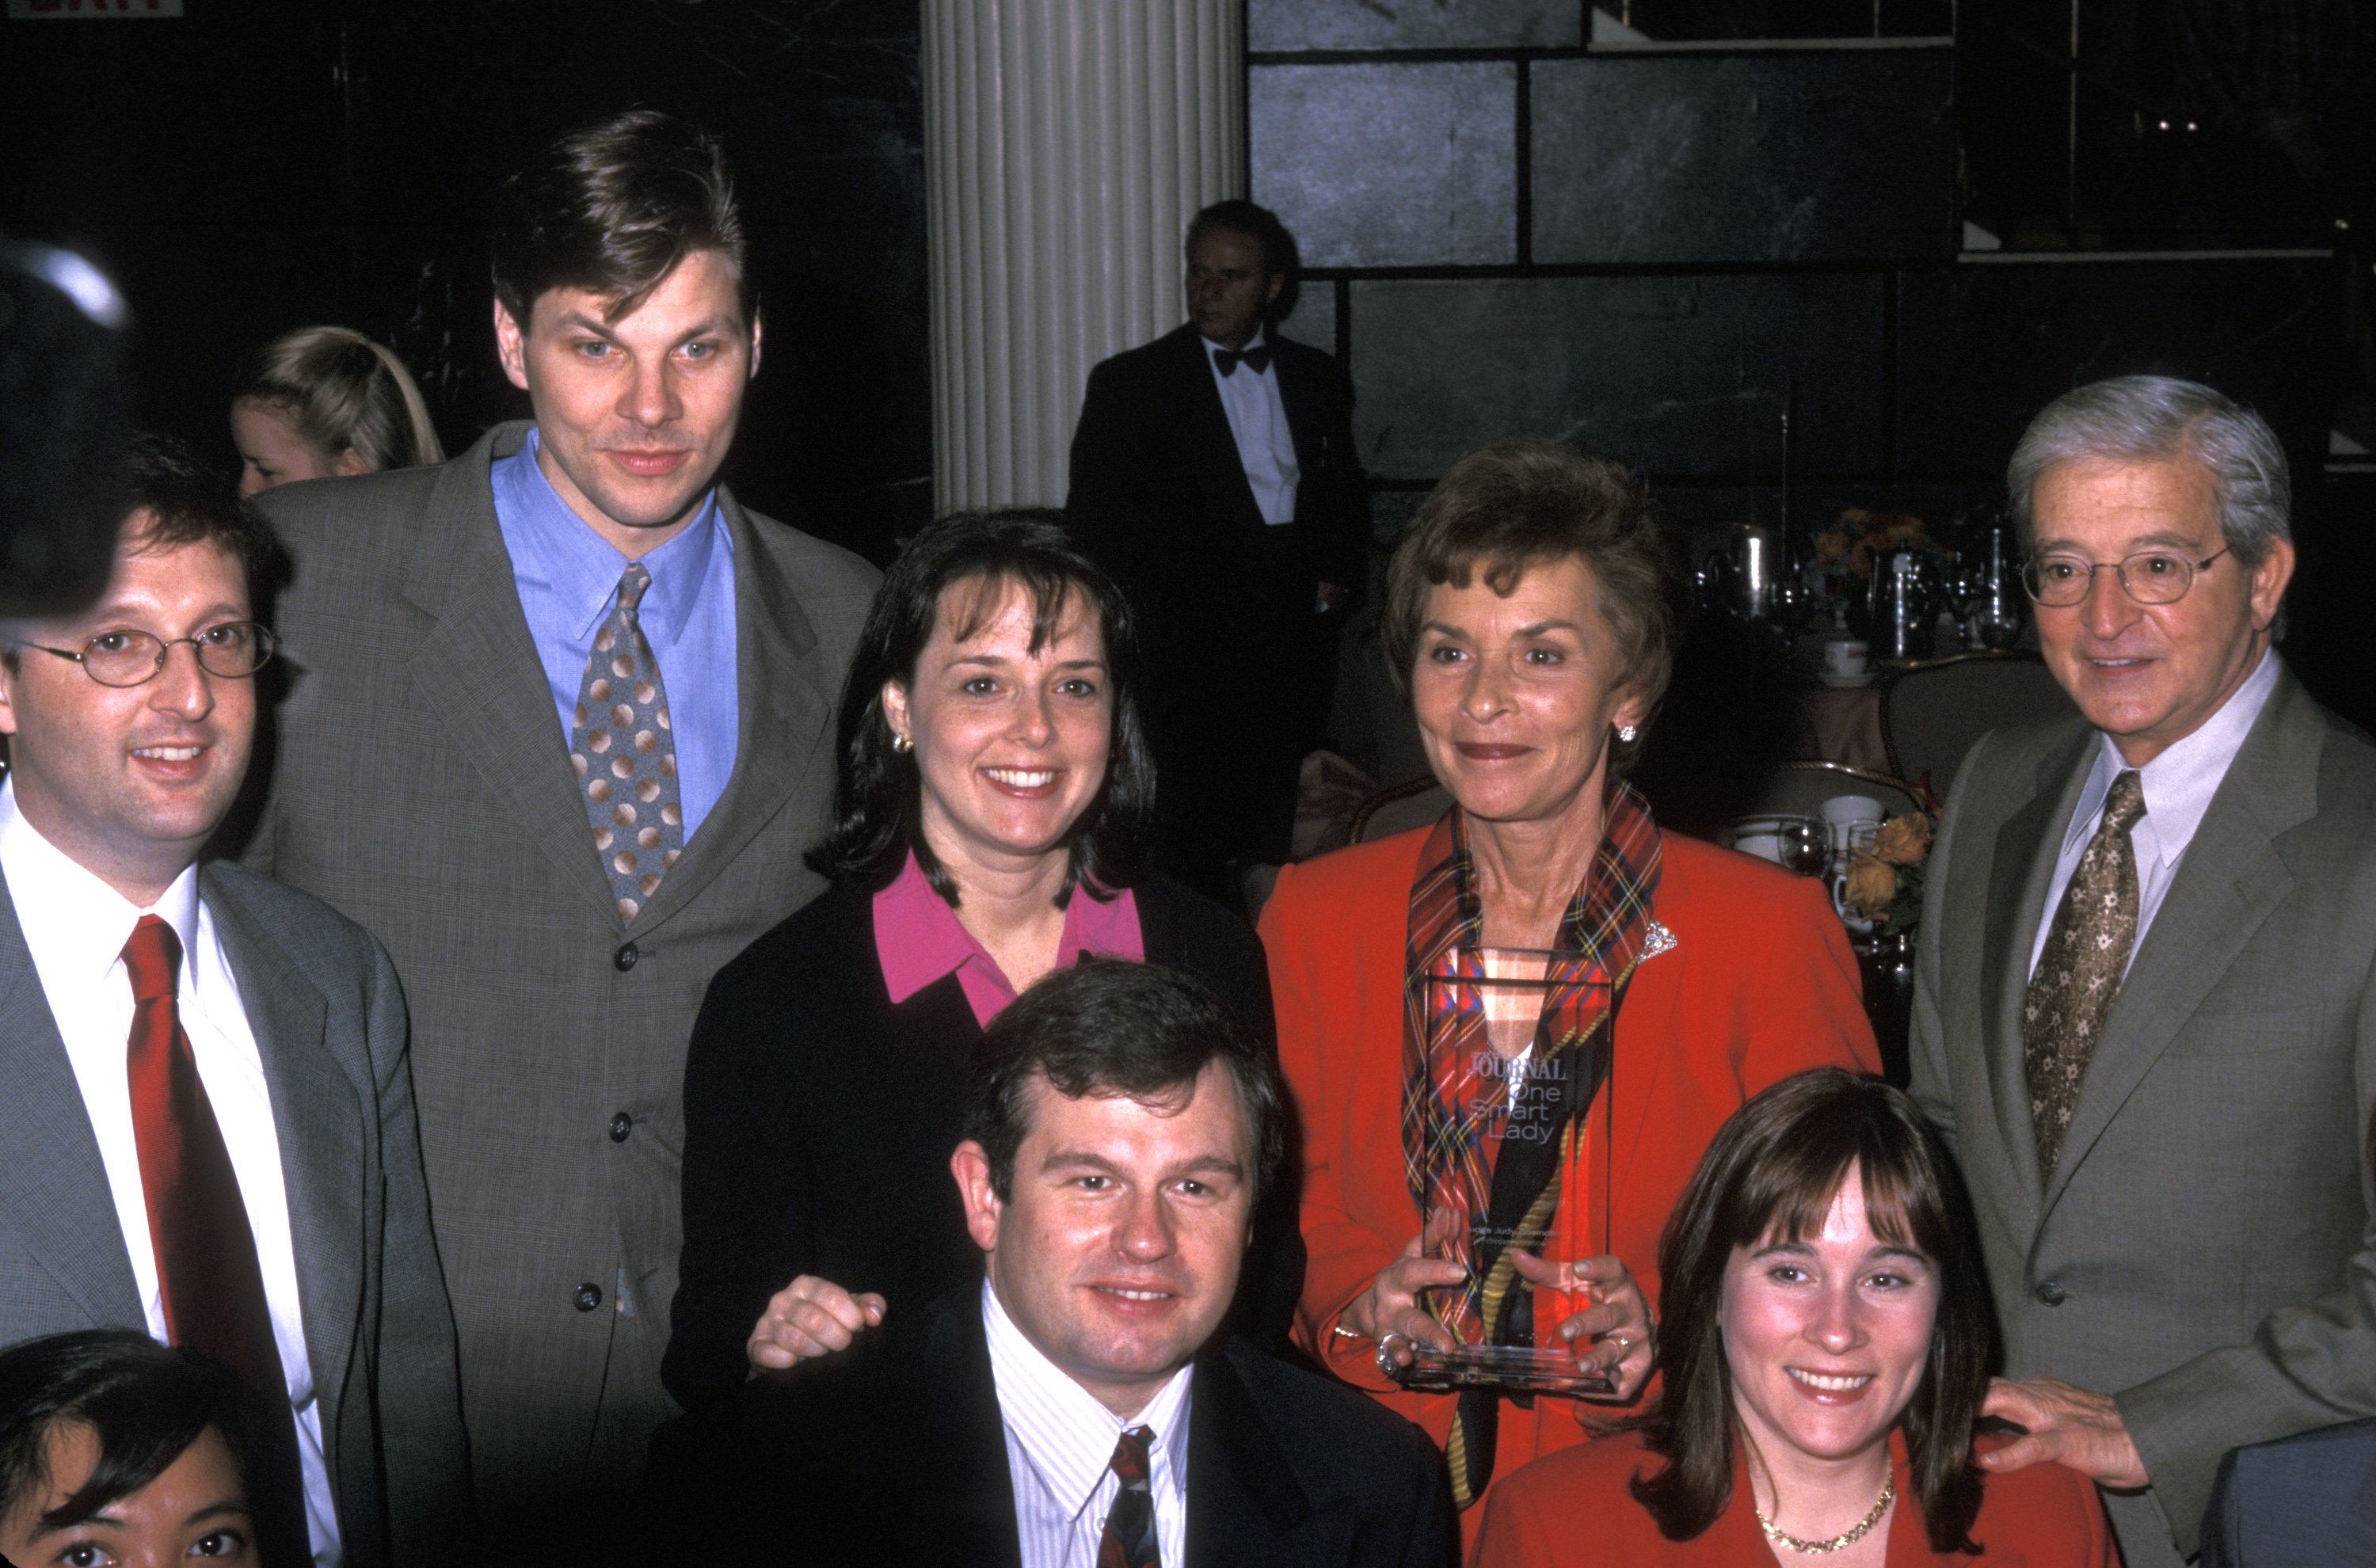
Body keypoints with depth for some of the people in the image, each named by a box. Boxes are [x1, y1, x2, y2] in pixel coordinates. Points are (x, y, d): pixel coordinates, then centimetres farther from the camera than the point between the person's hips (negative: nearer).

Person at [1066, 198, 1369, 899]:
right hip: (1188, 646, -3)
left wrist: (1339, 577, 7)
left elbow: (1345, 492, 25)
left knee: (1286, 837, -2)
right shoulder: (1130, 383, 6)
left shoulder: (1318, 379, 17)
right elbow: (1095, 519, 3)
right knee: (1193, 845, -11)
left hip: (1297, 634, 3)